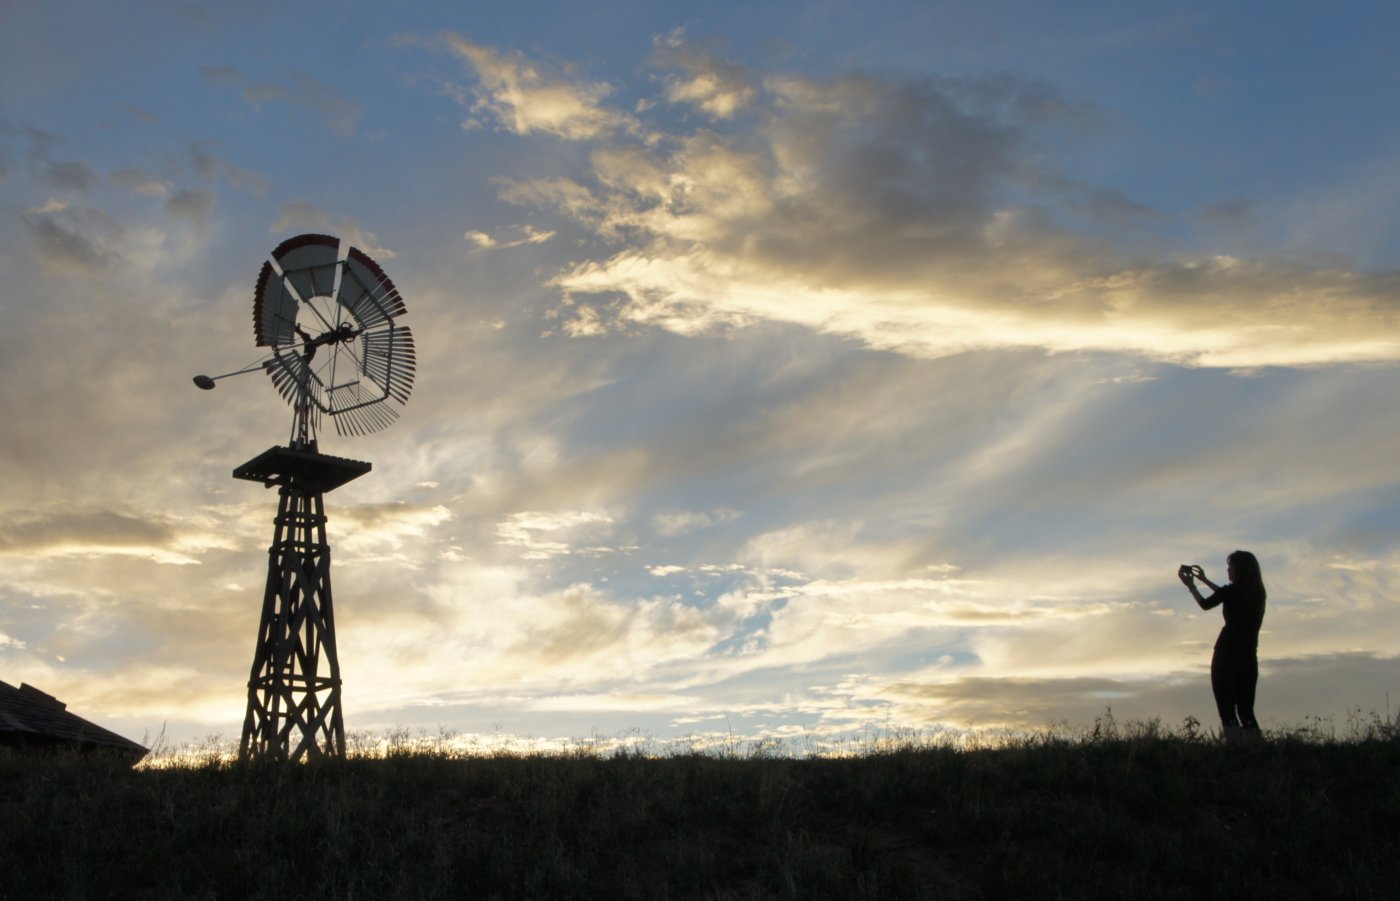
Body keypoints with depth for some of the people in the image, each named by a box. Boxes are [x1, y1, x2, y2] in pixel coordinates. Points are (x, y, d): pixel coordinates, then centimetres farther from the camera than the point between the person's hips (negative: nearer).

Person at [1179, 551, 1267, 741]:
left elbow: (1205, 604, 7)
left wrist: (1191, 585, 23)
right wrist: (1204, 580, 34)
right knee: (1246, 711, 11)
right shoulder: (1257, 593, 7)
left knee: (1227, 712, -4)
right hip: (1249, 658, 6)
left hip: (1226, 657, -6)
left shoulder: (1232, 591, -11)